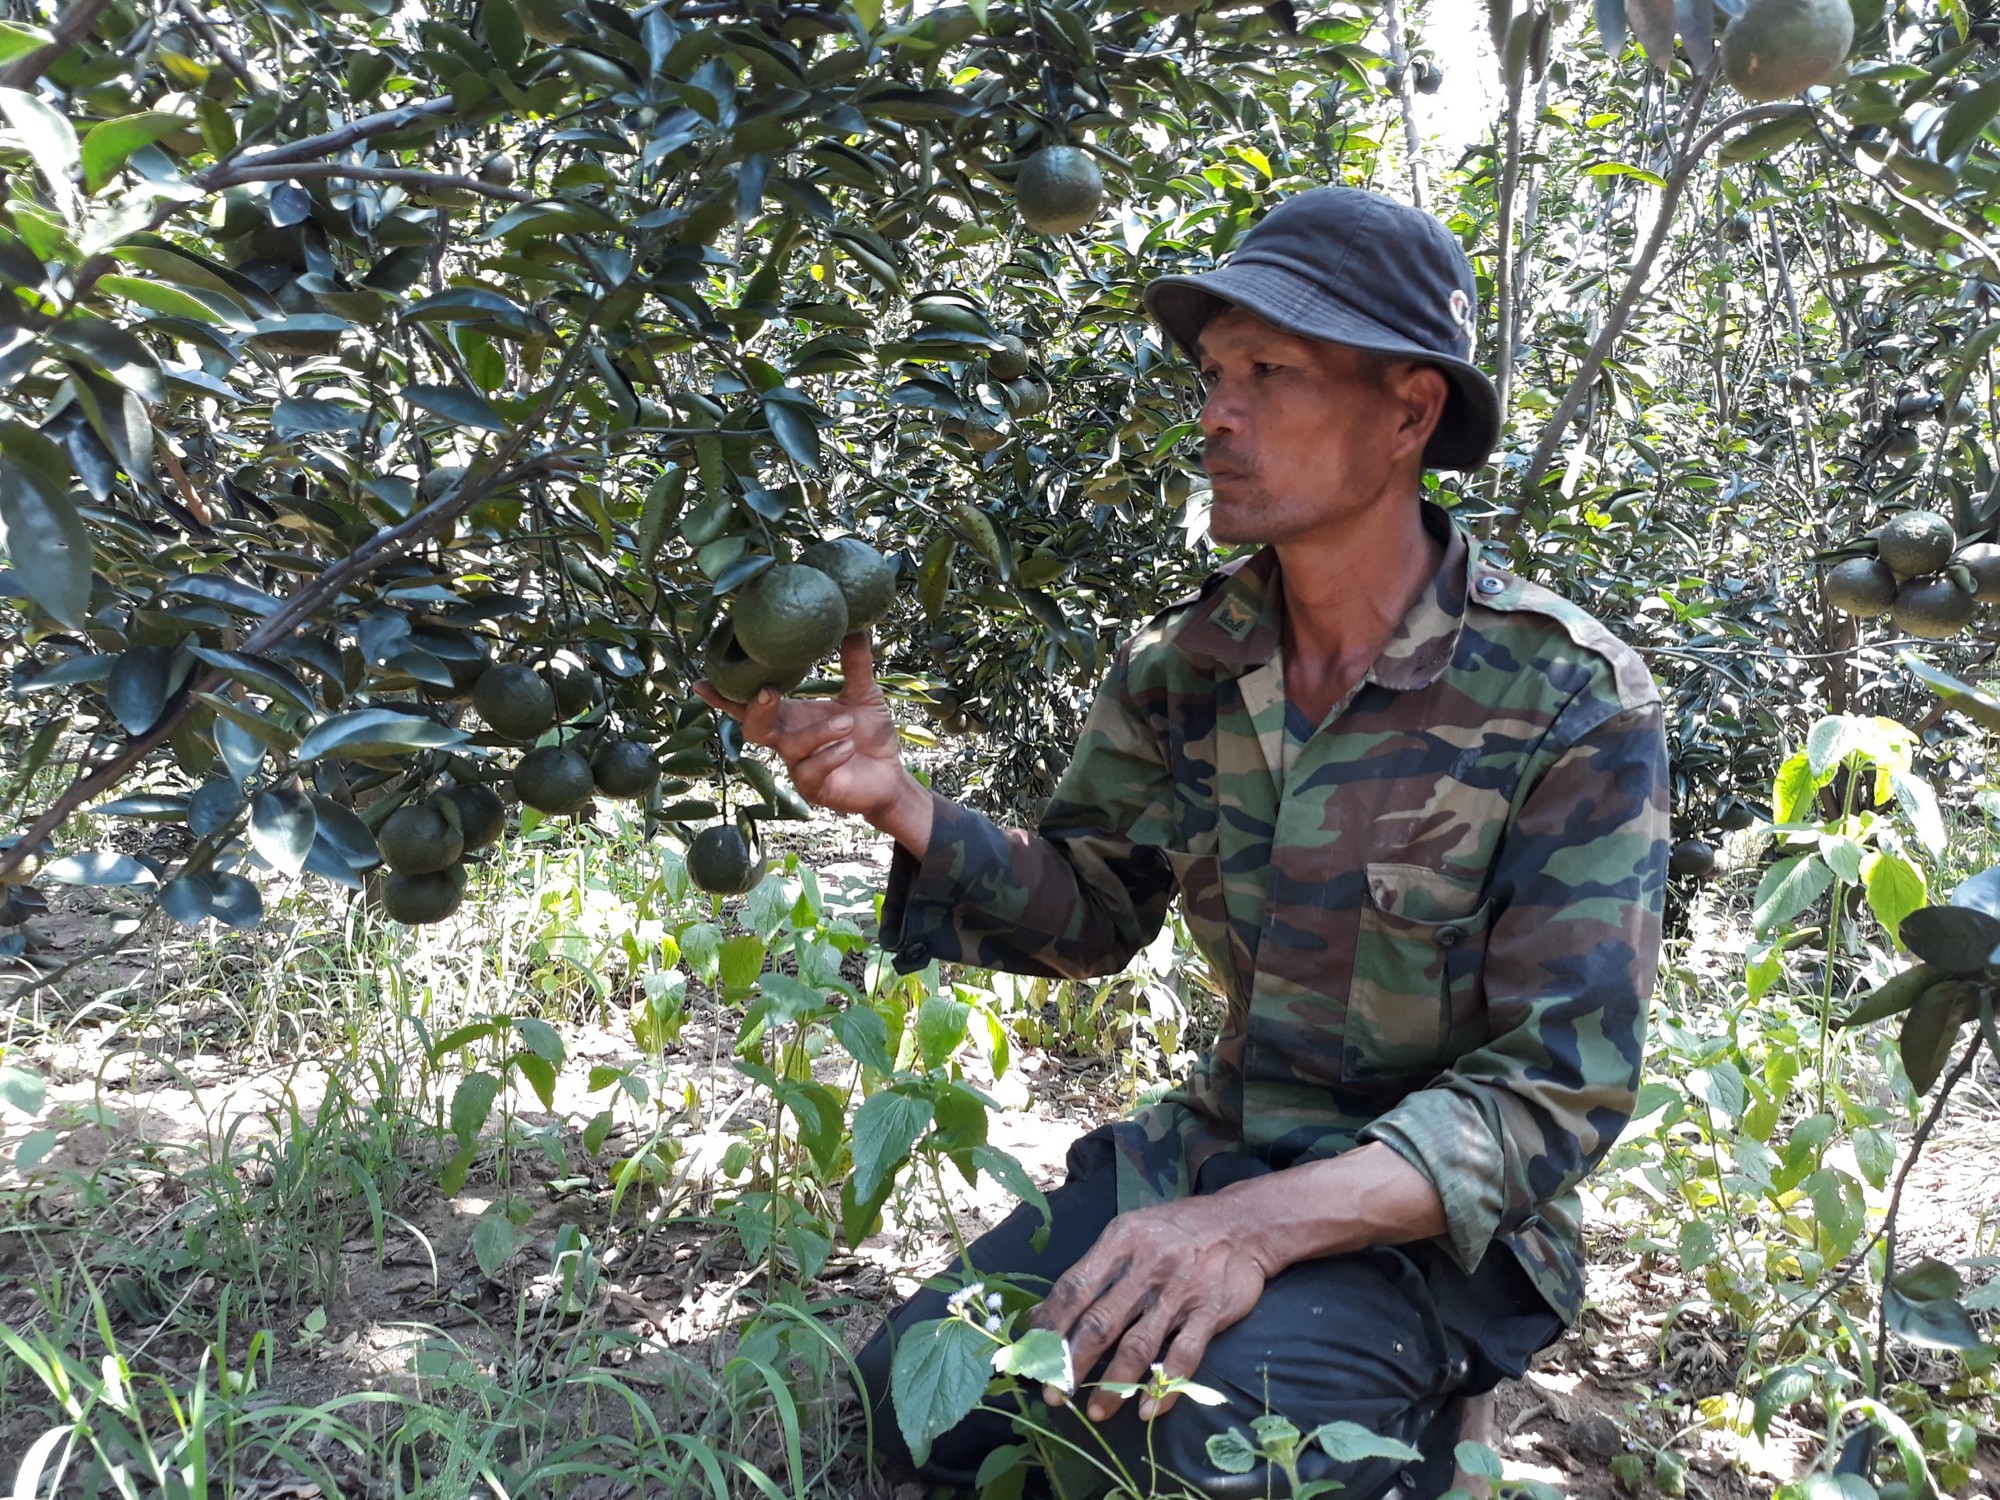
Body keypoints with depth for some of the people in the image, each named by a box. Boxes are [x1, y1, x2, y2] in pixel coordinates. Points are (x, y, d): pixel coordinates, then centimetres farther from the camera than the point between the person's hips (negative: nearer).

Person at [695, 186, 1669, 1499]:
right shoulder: (1181, 669, -2)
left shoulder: (1573, 704, -17)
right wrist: (905, 807, -13)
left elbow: (1558, 1089, -19)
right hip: (1219, 1144, 5)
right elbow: (1091, 911, 7)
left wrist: (1260, 1224, -32)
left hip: (1444, 1214, -4)